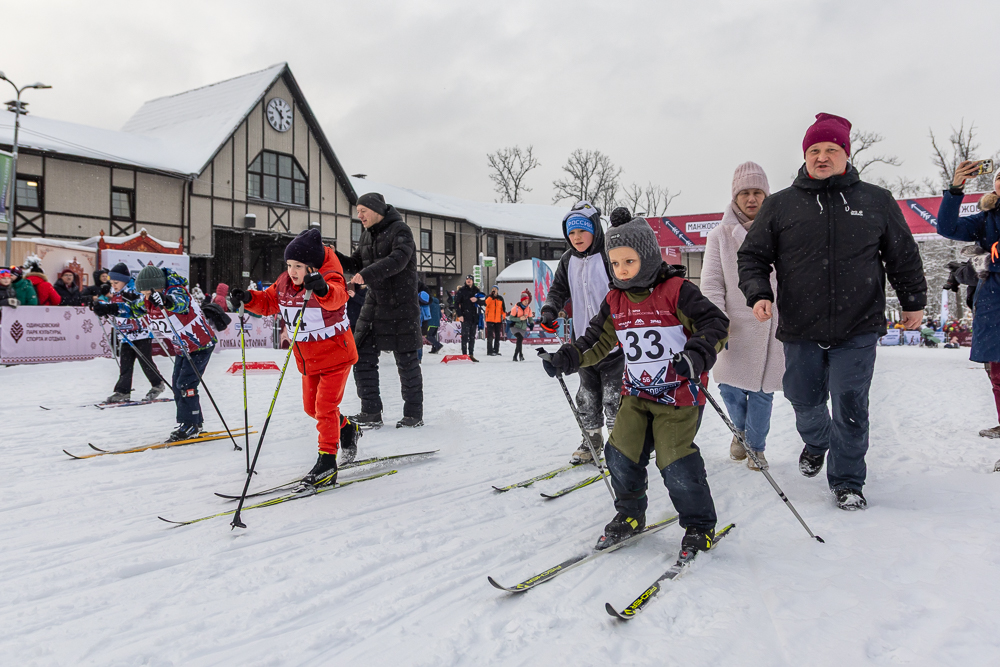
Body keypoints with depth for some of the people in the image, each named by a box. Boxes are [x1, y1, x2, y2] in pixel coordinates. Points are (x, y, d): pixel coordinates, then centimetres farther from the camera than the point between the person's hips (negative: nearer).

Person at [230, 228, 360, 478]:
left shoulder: (330, 280, -23)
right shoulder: (284, 283, -1)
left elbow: (337, 297, -46)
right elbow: (268, 302, 10)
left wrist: (322, 289, -68)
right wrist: (248, 298, -11)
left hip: (335, 354, -8)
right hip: (308, 359, 8)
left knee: (325, 407, -9)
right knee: (311, 407, 18)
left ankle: (327, 461, -1)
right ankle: (347, 429, 42)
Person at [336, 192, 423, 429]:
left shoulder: (400, 230, -11)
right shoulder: (367, 235, 13)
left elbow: (398, 260, -28)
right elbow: (357, 264, 18)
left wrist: (367, 274, -39)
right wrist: (333, 257, 1)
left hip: (400, 306, -7)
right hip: (373, 305, 7)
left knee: (406, 361, 2)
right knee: (363, 358, 3)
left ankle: (414, 414, 14)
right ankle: (371, 413, 12)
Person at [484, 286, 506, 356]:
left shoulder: (500, 298, 10)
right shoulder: (488, 297, 1)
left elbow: (503, 308, 16)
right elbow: (486, 303, -20)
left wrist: (503, 317, 9)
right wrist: (491, 296, -25)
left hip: (498, 320, 4)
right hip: (490, 319, -4)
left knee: (497, 336, 9)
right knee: (490, 336, -4)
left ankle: (496, 351, 17)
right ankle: (489, 351, -2)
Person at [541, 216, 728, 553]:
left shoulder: (676, 291, -12)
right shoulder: (615, 301, 6)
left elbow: (715, 322, -15)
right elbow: (598, 340, 13)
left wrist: (697, 355, -32)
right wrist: (567, 358, -1)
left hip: (679, 395, -6)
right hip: (637, 394, 6)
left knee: (675, 462, -9)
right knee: (621, 453, 0)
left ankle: (700, 525, 14)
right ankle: (630, 514, 24)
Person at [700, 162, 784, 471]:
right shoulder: (720, 236, 2)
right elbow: (711, 284, -2)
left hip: (773, 324, 0)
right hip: (736, 325, 0)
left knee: (762, 391, 3)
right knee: (729, 386, -2)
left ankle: (755, 446, 26)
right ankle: (740, 430, 30)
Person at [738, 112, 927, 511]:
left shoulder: (876, 201, 5)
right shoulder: (779, 205, 3)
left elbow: (904, 256, 13)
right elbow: (752, 256, 6)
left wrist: (914, 302, 16)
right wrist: (758, 294, -9)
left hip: (858, 330, -1)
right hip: (800, 330, 1)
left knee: (850, 407, 0)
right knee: (804, 399, 13)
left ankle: (847, 481, 18)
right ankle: (816, 442, 46)